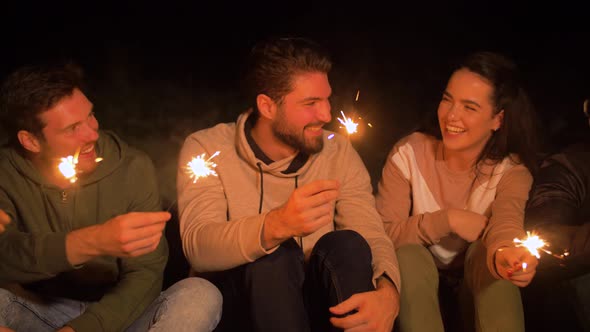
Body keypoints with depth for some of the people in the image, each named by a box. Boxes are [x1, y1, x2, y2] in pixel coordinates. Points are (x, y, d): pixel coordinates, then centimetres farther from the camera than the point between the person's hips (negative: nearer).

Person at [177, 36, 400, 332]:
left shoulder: (339, 152, 0)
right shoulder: (207, 149, -10)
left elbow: (374, 238, -9)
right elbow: (198, 248, -24)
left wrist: (386, 292, -34)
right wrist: (276, 226, -45)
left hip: (314, 297, 3)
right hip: (237, 303, -2)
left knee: (347, 245, -25)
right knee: (275, 256, -31)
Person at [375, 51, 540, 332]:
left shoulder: (511, 170, -9)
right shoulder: (408, 154, -10)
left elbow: (507, 223, -31)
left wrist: (504, 253, -55)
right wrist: (447, 219, -24)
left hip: (478, 292, 0)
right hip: (416, 290, 0)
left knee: (488, 251, -30)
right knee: (410, 254, -32)